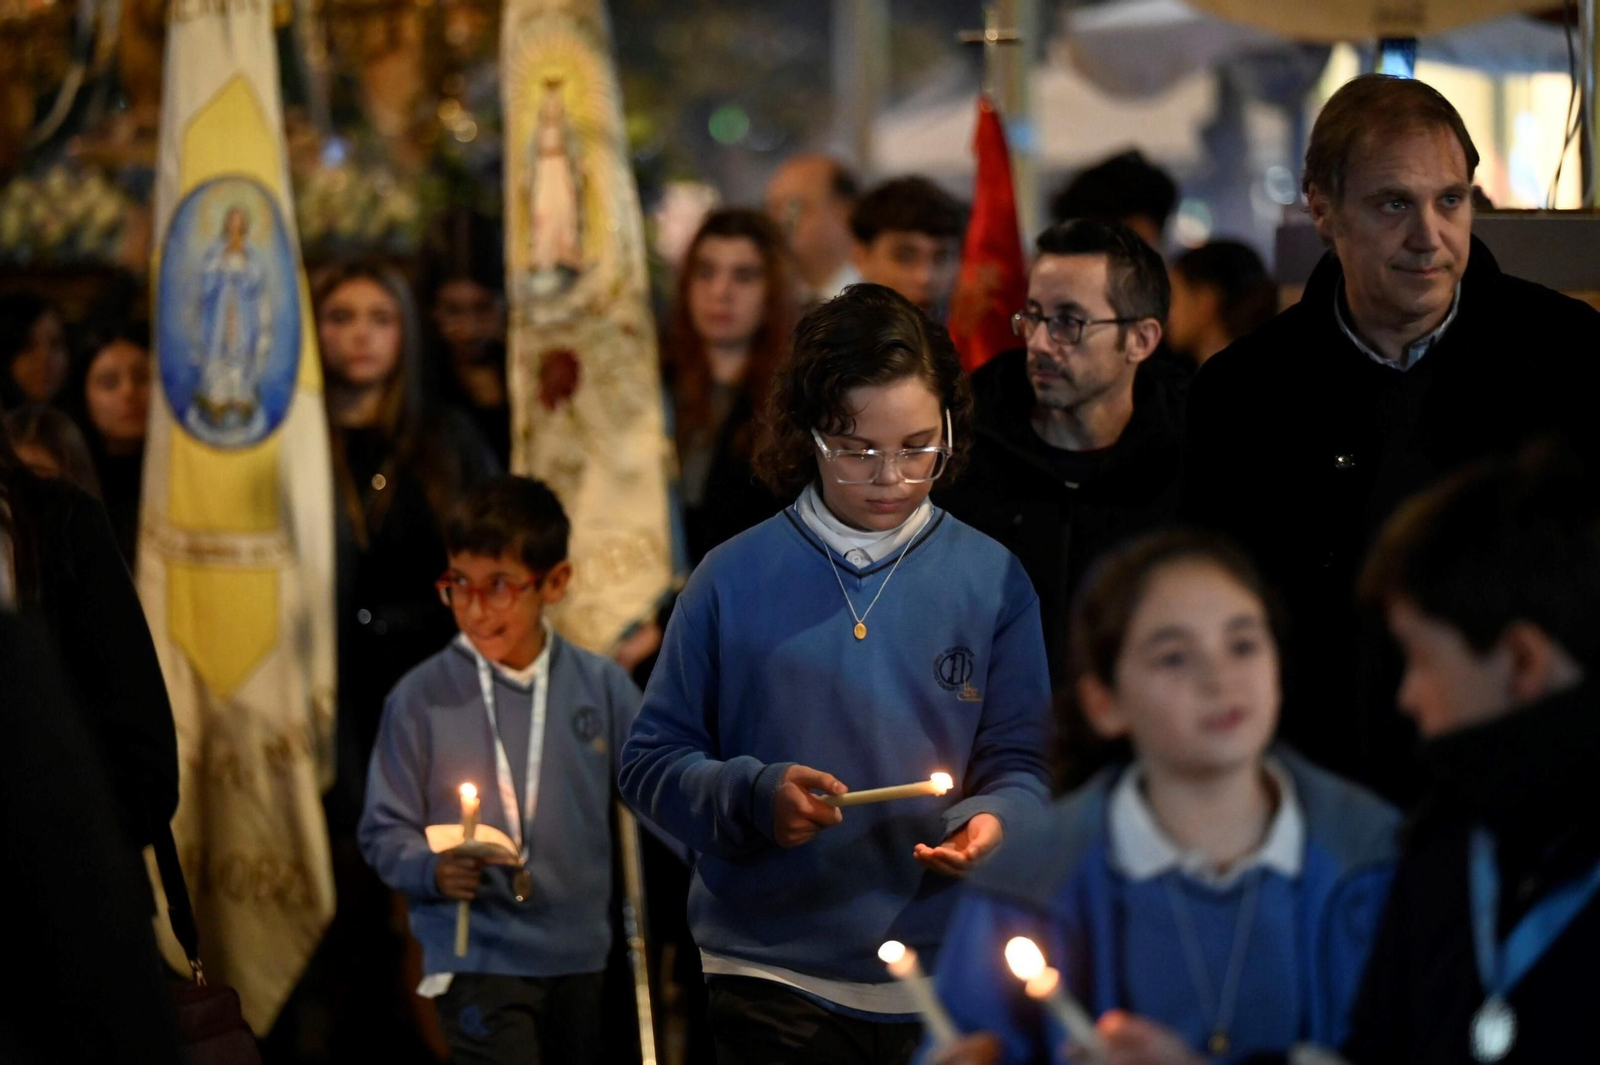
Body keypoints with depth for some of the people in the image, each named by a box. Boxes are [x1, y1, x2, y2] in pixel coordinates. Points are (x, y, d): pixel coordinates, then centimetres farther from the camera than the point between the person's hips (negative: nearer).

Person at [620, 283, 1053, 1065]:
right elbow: (651, 763, 0)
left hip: (946, 974, 1)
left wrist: (994, 818, -19)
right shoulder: (734, 580, -1)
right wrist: (752, 796, -17)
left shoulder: (992, 580, 2)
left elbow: (1023, 760, 2)